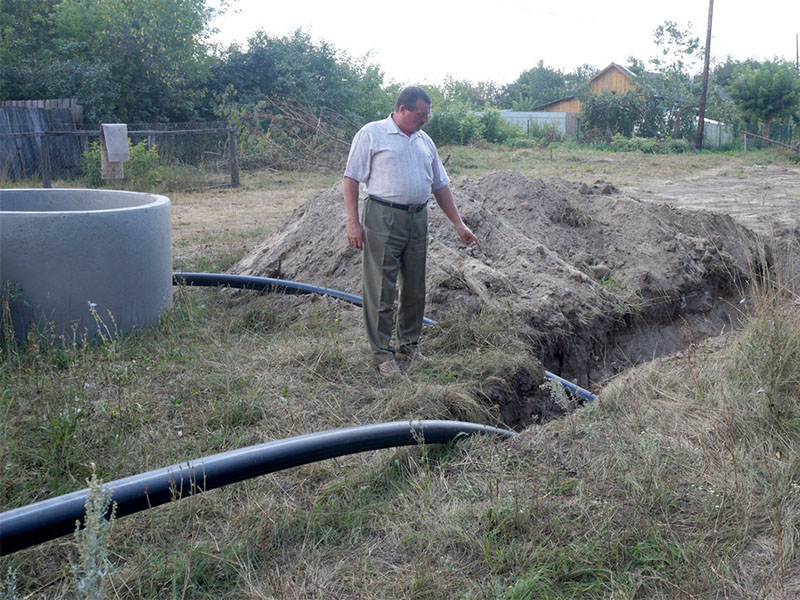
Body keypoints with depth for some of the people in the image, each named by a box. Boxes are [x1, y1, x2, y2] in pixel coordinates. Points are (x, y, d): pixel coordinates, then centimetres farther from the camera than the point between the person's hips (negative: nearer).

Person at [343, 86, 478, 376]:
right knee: (381, 290, -3)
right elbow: (351, 178, -5)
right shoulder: (371, 134, -2)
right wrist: (353, 222, -13)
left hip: (418, 220, 6)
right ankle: (382, 352, 7)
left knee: (415, 289, 12)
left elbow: (440, 185, 18)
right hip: (383, 219, -6)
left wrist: (459, 224, 13)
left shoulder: (425, 140, 15)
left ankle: (409, 344, 27)